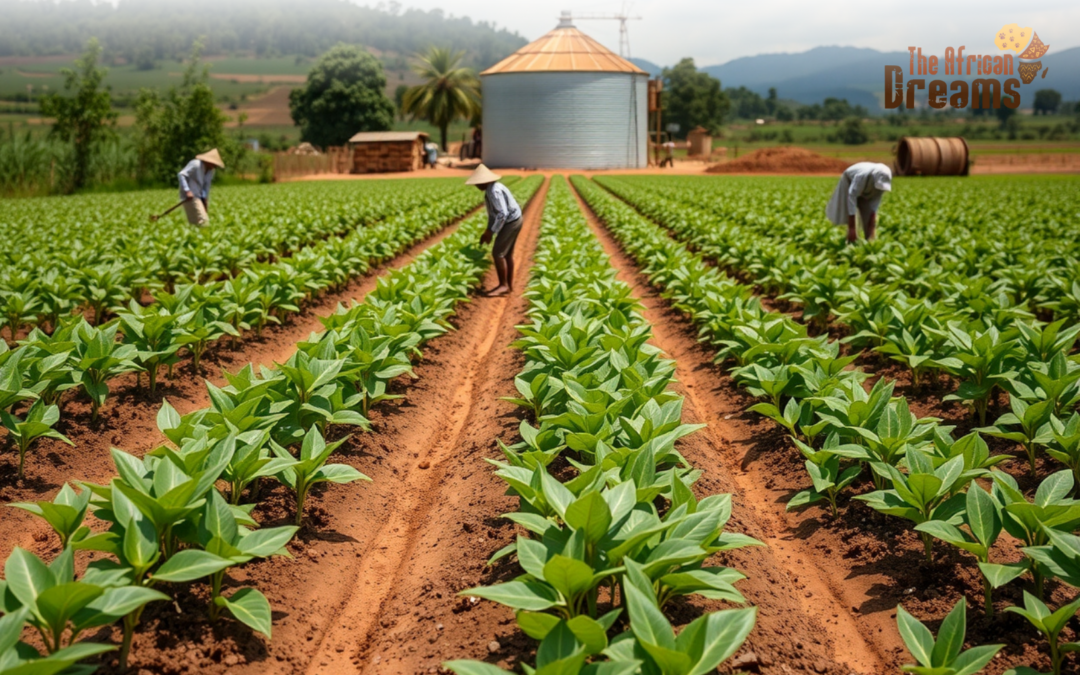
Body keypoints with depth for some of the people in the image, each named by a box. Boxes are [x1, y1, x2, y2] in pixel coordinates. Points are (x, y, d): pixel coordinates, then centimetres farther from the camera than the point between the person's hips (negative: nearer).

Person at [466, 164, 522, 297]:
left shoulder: (494, 191, -25)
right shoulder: (491, 189, 8)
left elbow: (502, 214, -30)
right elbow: (494, 212, 16)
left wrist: (491, 232, -24)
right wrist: (488, 231, 14)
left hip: (510, 223, -10)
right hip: (512, 221, 10)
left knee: (497, 253, -9)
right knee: (507, 253, 13)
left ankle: (503, 285, -2)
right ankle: (509, 285, 19)